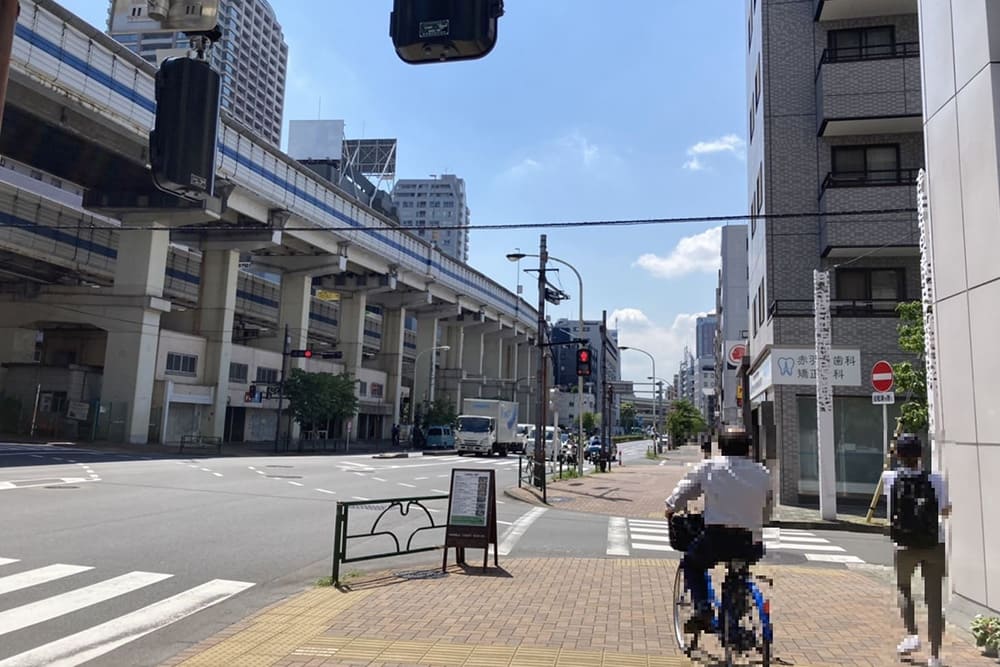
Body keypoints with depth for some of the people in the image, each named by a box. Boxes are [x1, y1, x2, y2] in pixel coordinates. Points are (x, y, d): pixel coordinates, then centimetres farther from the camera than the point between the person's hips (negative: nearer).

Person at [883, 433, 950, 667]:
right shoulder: (936, 480, -8)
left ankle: (911, 635, 14)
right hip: (934, 545, 0)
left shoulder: (889, 478, -7)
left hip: (905, 546, 0)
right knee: (934, 599, 8)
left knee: (903, 587, 25)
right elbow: (946, 511, 5)